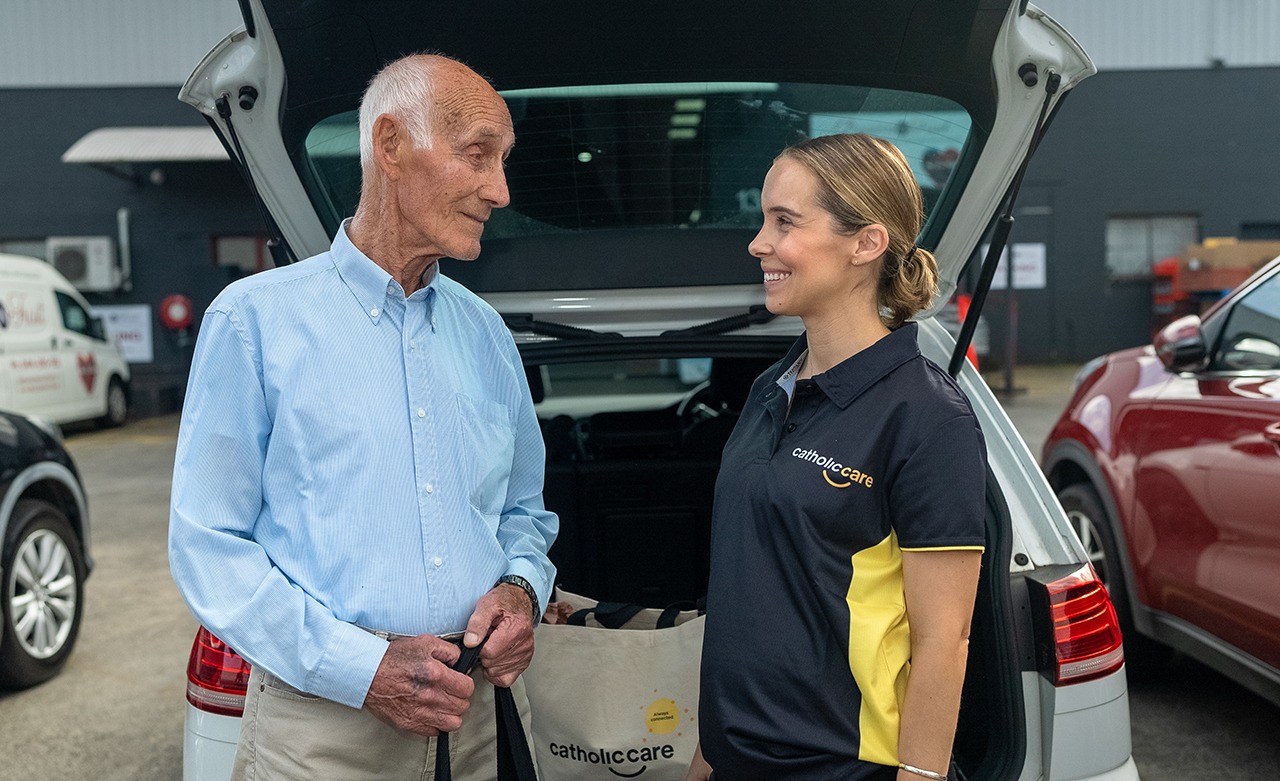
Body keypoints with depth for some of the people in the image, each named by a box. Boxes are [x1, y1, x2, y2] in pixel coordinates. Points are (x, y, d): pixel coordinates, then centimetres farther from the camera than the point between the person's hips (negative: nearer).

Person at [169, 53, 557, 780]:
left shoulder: (486, 331, 8)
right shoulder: (254, 319, -6)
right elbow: (209, 543, -8)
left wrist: (521, 587, -5)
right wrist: (362, 669, -16)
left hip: (486, 706, 5)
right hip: (326, 717, -4)